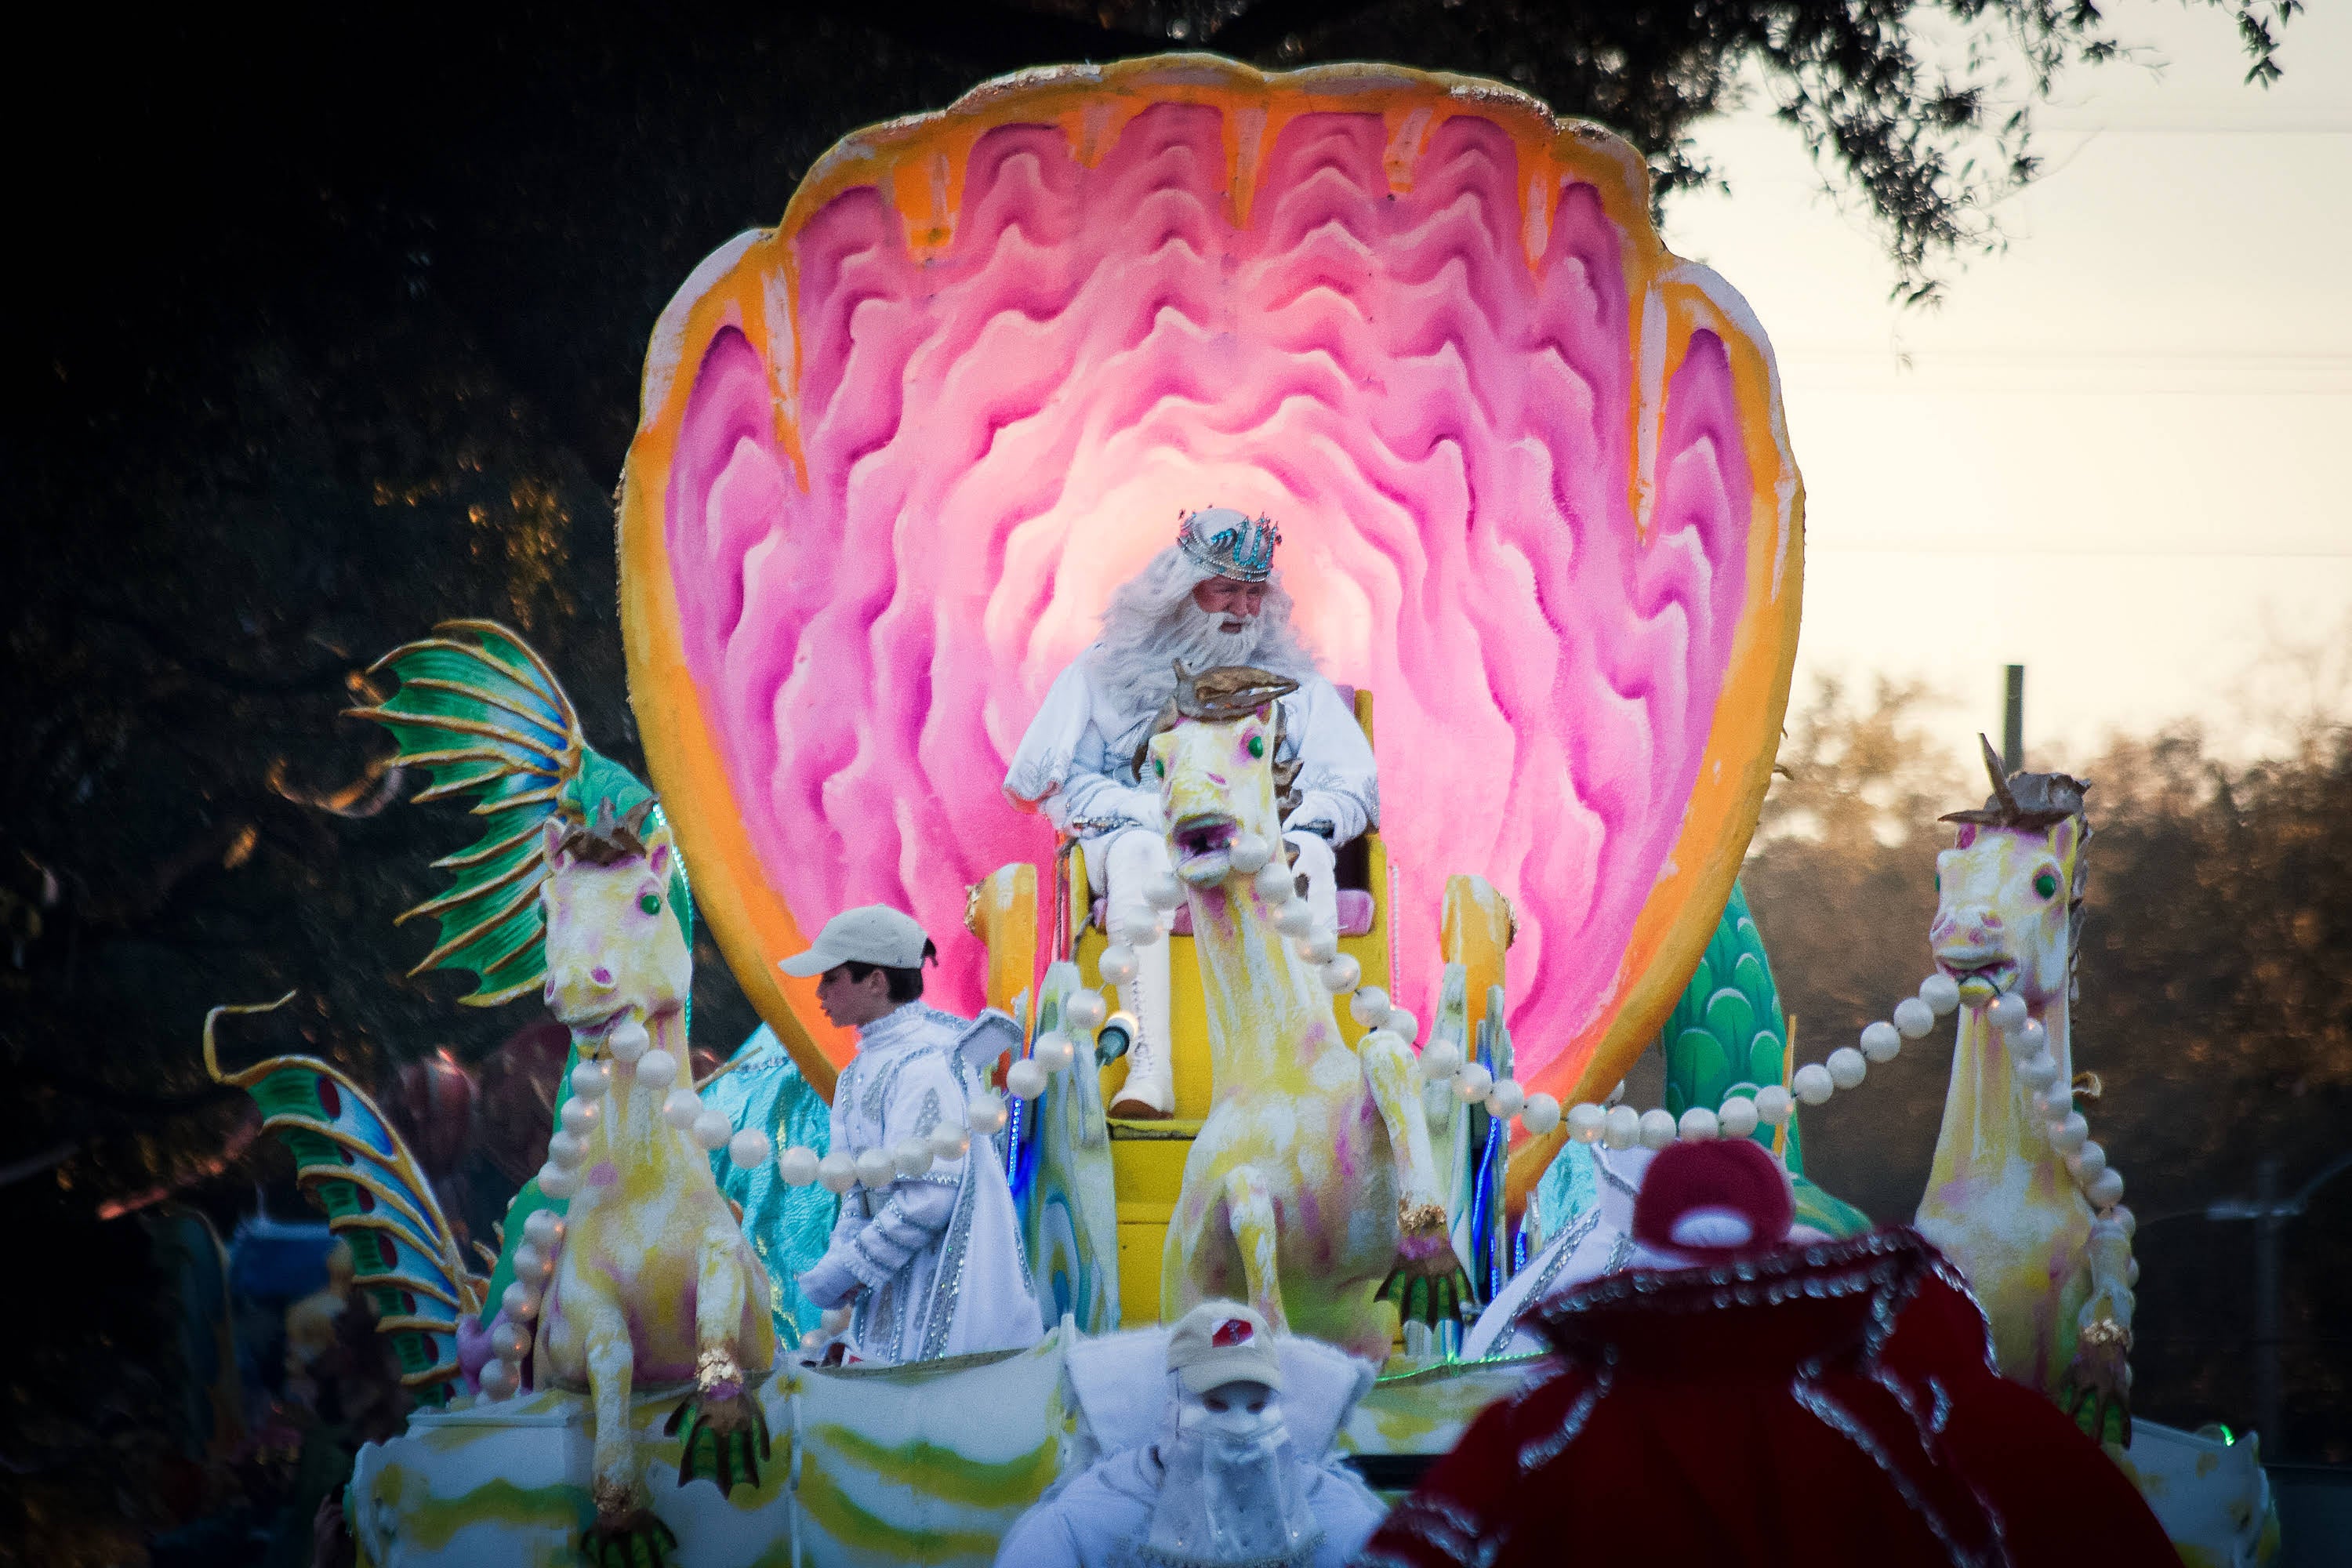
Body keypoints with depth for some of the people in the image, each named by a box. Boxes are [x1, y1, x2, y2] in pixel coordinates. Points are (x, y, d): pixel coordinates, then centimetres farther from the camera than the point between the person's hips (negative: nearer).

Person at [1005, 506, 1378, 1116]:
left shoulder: (1289, 676, 18)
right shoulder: (1110, 670, 13)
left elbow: (1352, 785, 9)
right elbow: (1065, 784, 3)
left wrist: (1297, 832, -14)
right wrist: (1167, 813, -13)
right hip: (1147, 832, -1)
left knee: (1310, 857, -33)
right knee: (1137, 854, -37)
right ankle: (1150, 1068, -47)